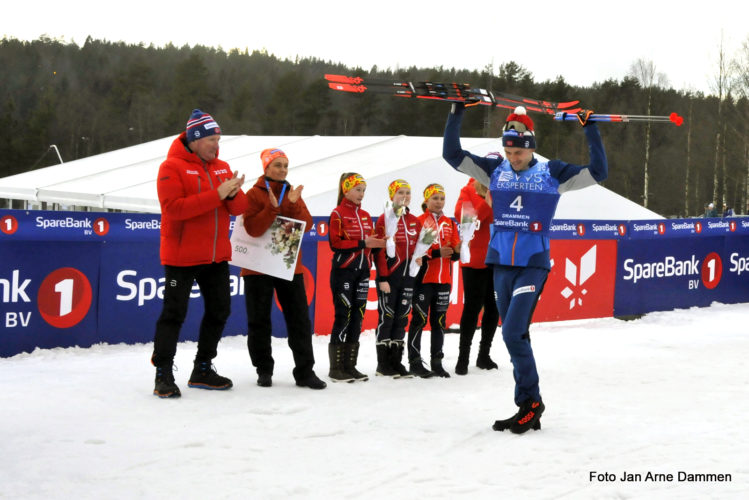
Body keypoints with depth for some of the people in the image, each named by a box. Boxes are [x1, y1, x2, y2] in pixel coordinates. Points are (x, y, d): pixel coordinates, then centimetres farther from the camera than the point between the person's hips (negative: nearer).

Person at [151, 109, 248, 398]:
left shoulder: (222, 167, 10)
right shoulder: (172, 167, -10)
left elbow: (239, 208, 7)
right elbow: (174, 207, -23)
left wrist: (234, 194, -17)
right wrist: (217, 194, -26)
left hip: (216, 255, 7)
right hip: (182, 256, -7)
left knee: (220, 310, 12)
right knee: (174, 313, -4)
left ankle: (203, 369, 25)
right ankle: (163, 374, 4)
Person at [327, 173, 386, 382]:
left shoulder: (365, 216, 15)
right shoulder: (338, 214, -5)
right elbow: (336, 243, -14)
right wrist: (362, 243, -19)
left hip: (362, 272, 7)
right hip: (343, 271, -7)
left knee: (357, 317, 6)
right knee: (343, 316, -7)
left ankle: (350, 365, 12)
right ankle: (336, 368, -1)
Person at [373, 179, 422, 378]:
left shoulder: (414, 221, 13)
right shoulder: (385, 219, -5)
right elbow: (380, 250, -9)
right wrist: (383, 278, -14)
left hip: (407, 277, 6)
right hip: (389, 277, -6)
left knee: (402, 317, 8)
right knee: (386, 317, -3)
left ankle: (396, 361, 15)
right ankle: (383, 364, 4)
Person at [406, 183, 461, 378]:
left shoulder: (450, 223, 13)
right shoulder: (419, 222, -3)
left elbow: (454, 253, 11)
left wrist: (457, 251, -12)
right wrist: (436, 253, -21)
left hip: (444, 280, 5)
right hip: (423, 279, -5)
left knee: (439, 320, 9)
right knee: (419, 319, -2)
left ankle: (437, 362, 16)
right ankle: (415, 362, 4)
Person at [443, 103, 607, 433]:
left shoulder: (553, 173, 0)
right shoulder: (494, 170, 6)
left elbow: (598, 171, -1)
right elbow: (452, 154, 5)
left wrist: (590, 129, -4)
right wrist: (456, 114, -1)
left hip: (533, 266, -4)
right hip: (501, 265, 4)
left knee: (513, 333, -16)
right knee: (515, 337, 8)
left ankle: (530, 402, -1)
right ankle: (529, 409, 16)